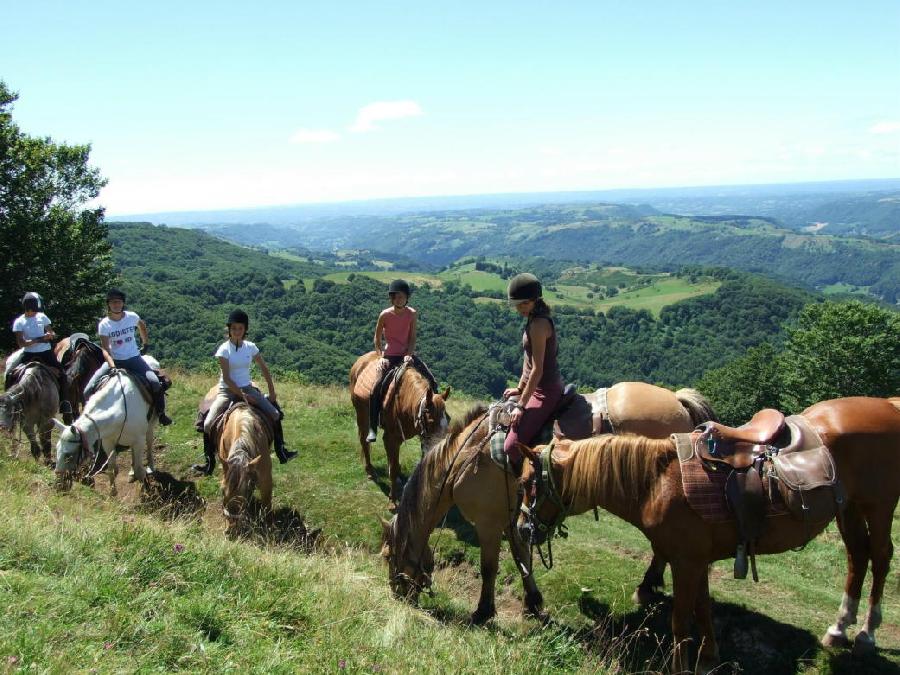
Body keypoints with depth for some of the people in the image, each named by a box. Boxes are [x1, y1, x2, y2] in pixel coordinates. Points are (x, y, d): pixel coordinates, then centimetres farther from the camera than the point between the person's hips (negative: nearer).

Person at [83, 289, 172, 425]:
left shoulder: (132, 317, -3)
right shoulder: (104, 324, -7)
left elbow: (142, 326, 22)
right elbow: (105, 349, -14)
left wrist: (146, 344, 20)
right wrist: (112, 366, -30)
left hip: (134, 358, 0)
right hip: (113, 361, 0)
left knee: (155, 383, -24)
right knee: (89, 391, -14)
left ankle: (161, 414, -2)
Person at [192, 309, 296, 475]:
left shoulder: (250, 347, 0)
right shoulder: (224, 349, -10)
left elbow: (265, 370, 8)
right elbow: (226, 378, -14)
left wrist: (272, 393, 5)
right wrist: (243, 396, -19)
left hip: (247, 388, 3)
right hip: (227, 391, -3)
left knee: (275, 414, -11)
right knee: (208, 425, -20)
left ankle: (281, 452, 5)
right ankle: (210, 462, -4)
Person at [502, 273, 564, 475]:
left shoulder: (538, 324, -21)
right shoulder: (535, 319, 10)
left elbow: (537, 369, -22)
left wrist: (522, 406, -18)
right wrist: (520, 388, 18)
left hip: (545, 392, -11)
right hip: (538, 388, 11)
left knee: (512, 446, -18)